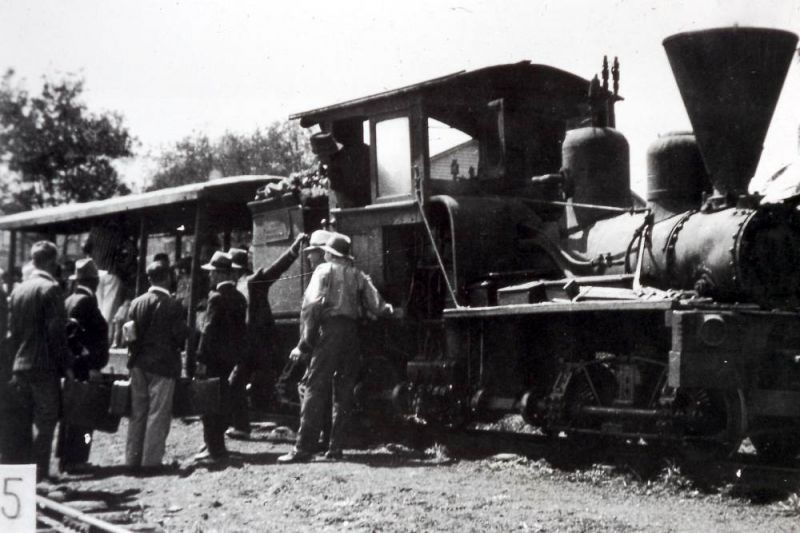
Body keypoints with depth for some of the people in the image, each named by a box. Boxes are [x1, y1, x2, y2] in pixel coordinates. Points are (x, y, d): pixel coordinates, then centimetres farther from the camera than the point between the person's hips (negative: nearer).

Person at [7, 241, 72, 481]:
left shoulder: (18, 289, 10)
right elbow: (56, 331, -14)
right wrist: (66, 364, -8)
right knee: (46, 422, -1)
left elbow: (12, 329, 13)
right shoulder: (50, 288, -11)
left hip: (20, 366, 7)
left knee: (22, 423, 11)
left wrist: (15, 359, 17)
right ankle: (39, 474, -4)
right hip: (45, 366, -7)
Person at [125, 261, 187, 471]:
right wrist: (176, 347, 10)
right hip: (163, 364, -5)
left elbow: (130, 333, 5)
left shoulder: (136, 303, 2)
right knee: (158, 414, 0)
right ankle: (151, 459, 0)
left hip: (139, 364, 5)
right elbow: (180, 335, -10)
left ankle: (132, 458, 15)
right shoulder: (172, 305, -12)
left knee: (137, 413, 12)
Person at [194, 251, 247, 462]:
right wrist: (239, 359, 18)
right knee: (222, 401, 16)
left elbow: (209, 330, -18)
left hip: (214, 357, -8)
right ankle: (217, 446, 23)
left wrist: (201, 359, -17)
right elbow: (242, 329, 13)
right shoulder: (239, 298, 9)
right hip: (229, 357, 8)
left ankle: (214, 449, -3)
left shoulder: (217, 297, -14)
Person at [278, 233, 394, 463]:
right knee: (344, 390, 9)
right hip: (351, 332, 4)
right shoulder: (357, 274, 13)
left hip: (329, 329, -4)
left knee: (315, 388, -6)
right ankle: (336, 448, 8)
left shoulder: (324, 270, 2)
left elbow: (312, 305, -9)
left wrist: (305, 343, -8)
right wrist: (389, 309, 31)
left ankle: (304, 447, -11)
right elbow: (376, 306, 7)